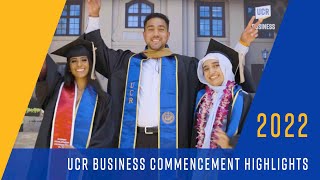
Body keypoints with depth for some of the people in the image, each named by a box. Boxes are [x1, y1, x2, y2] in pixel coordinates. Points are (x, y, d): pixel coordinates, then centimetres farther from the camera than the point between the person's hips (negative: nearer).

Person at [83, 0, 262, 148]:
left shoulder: (184, 64, 11)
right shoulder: (127, 61, 14)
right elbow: (99, 53, 18)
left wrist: (243, 44, 6)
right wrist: (94, 16, 10)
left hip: (169, 139, -1)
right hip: (133, 139, 2)